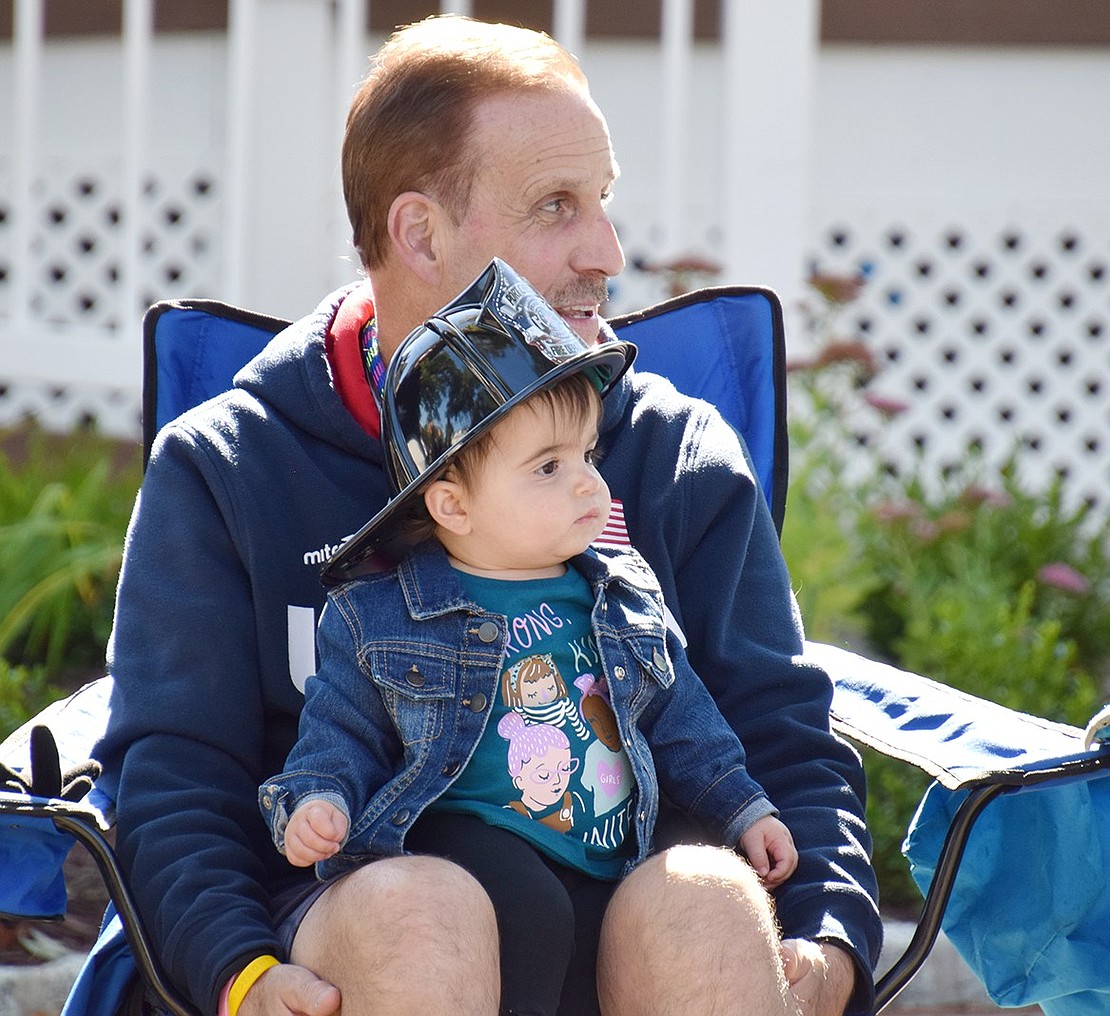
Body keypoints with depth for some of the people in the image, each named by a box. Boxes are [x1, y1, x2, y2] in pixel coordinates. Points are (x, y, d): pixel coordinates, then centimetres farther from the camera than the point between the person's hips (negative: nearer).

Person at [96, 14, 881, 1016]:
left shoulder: (680, 455, 17)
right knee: (415, 905, -37)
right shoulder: (221, 471, 11)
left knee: (705, 896, -34)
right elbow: (171, 778, 5)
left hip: (631, 930, 1)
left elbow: (784, 741, 13)